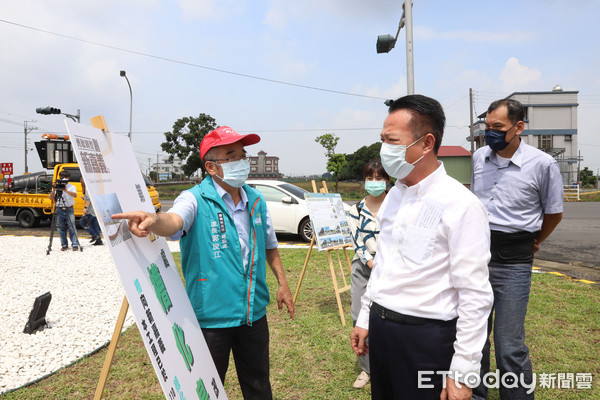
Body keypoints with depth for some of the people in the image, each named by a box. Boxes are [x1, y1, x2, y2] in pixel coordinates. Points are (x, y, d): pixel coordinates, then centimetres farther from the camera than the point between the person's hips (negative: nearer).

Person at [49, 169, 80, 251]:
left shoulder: (71, 187, 2)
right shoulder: (56, 187, 10)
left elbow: (75, 195, -17)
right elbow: (51, 198, 2)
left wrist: (66, 191, -31)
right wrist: (54, 190, -14)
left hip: (69, 210, -3)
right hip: (59, 210, 3)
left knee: (72, 228, -5)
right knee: (61, 228, 6)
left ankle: (75, 245, -2)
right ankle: (64, 245, 14)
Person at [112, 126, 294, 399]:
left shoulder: (256, 201, 3)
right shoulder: (196, 200, -14)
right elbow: (174, 221, -37)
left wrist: (282, 283, 13)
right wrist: (155, 221, -59)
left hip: (254, 313, 5)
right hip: (211, 316, -4)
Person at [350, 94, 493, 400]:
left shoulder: (460, 205, -18)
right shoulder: (394, 194, 6)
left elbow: (475, 297, -17)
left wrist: (463, 374, -15)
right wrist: (365, 319, 16)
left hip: (425, 337, -7)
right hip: (380, 328, 7)